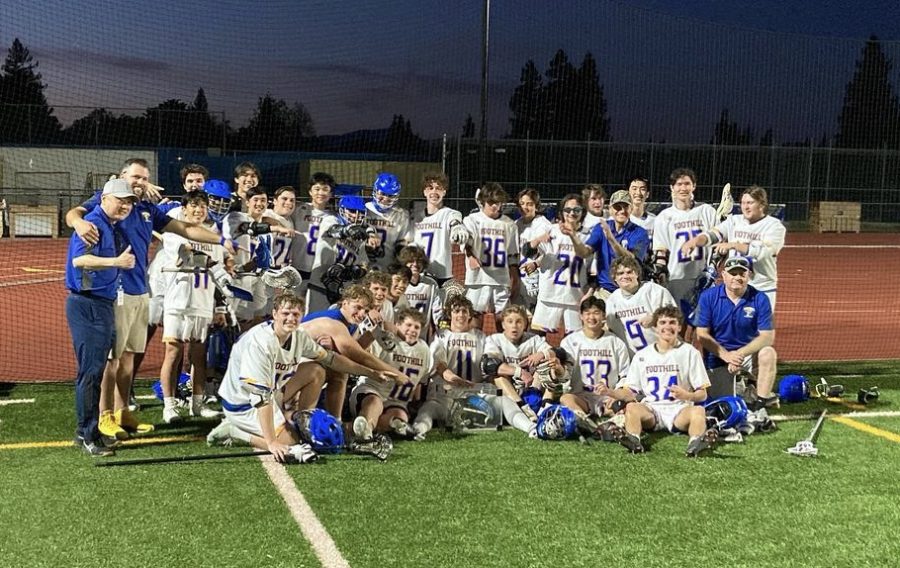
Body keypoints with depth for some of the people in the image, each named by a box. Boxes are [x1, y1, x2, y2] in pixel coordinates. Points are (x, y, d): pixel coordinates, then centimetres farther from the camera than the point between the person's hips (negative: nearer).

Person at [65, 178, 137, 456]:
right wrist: (116, 262, -41)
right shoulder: (93, 224, -15)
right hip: (87, 305, -10)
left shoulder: (115, 228, 13)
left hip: (105, 304, 10)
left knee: (96, 369, 16)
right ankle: (87, 435, -2)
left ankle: (87, 432, 26)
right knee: (91, 370, -8)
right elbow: (79, 260, -31)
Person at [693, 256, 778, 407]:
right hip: (718, 358, 0)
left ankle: (762, 402, -19)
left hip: (749, 353, 0)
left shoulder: (760, 299, -8)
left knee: (768, 353, -32)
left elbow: (768, 336, -13)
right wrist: (726, 355, -22)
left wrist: (740, 353, -25)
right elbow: (702, 335, -9)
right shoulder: (708, 297, -8)